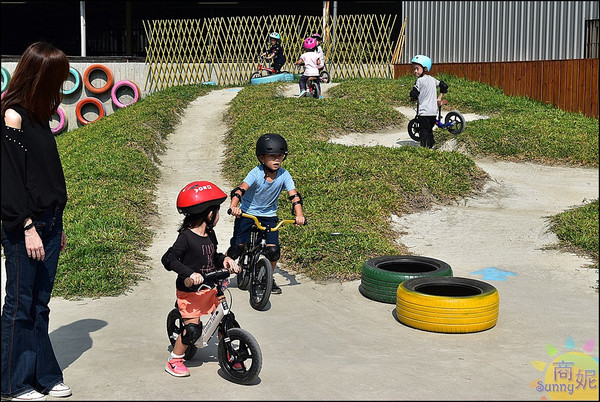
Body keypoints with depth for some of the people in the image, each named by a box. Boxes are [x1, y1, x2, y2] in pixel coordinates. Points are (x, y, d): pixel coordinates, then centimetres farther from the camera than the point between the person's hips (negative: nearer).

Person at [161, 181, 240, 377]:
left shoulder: (210, 234, 4)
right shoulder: (186, 237, -19)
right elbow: (168, 259, -24)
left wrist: (224, 259, -4)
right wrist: (190, 273, -34)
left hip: (210, 287, 7)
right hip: (190, 291, -7)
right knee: (193, 329, -10)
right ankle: (174, 361, 11)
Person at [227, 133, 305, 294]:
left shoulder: (284, 175, -12)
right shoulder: (256, 173, -20)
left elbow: (294, 195, -16)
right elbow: (241, 189, -31)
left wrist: (299, 215, -30)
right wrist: (233, 206, -49)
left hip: (268, 216, 2)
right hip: (247, 213, -2)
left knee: (273, 250, -11)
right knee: (237, 247, -11)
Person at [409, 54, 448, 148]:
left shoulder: (420, 80, -12)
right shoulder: (432, 79, 11)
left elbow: (414, 94, -14)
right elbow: (444, 85, 17)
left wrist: (412, 98, 9)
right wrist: (439, 98, 22)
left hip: (424, 111, -7)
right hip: (434, 110, 7)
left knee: (424, 130, -4)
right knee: (429, 130, 18)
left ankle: (424, 146, -7)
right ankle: (431, 145, 22)